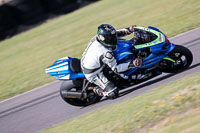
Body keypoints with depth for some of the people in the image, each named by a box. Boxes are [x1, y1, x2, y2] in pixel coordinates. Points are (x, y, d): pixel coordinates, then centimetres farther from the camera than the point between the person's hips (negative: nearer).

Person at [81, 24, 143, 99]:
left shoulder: (98, 38, -13)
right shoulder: (105, 53, -35)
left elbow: (117, 33, 4)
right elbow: (115, 68, -26)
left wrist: (128, 30, -7)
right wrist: (131, 64, -35)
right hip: (92, 74, -9)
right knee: (113, 93, -16)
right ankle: (96, 91, 4)